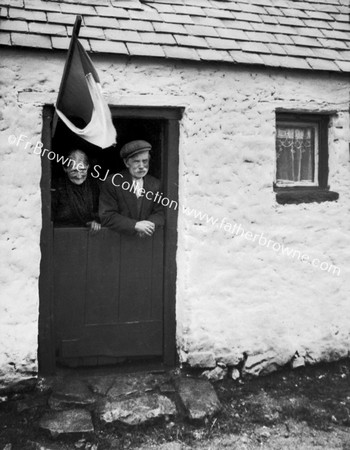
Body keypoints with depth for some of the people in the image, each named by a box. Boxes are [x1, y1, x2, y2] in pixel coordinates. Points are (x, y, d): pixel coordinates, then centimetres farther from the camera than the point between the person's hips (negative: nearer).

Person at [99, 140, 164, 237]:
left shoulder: (155, 184, 8)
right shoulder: (111, 183, -4)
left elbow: (159, 213, 8)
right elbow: (106, 216, -9)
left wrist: (151, 223, -14)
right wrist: (135, 225, -19)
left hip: (146, 239, 2)